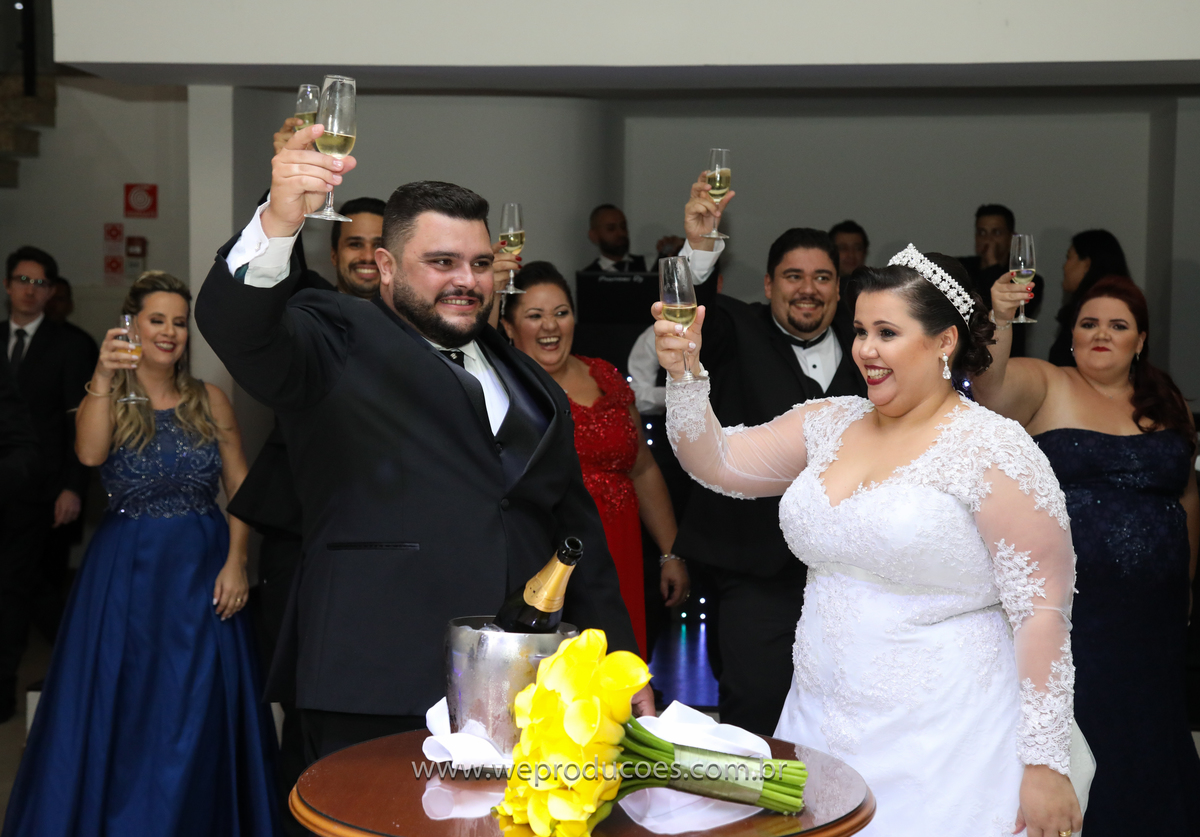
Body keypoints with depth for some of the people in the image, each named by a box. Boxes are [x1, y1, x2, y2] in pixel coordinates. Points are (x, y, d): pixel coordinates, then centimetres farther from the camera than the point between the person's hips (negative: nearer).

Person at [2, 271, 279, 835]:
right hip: (126, 571, -1)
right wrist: (103, 379, -35)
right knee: (119, 705, 4)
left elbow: (240, 487, 2)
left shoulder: (210, 402, 4)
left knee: (197, 711, 6)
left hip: (201, 568, 1)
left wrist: (236, 562, -9)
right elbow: (90, 453, -23)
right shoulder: (107, 400, -1)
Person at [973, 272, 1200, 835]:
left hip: (1152, 613, 4)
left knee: (1150, 734, 12)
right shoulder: (1044, 386, -1)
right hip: (1066, 605, -4)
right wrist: (1001, 320, -39)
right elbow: (991, 387, -23)